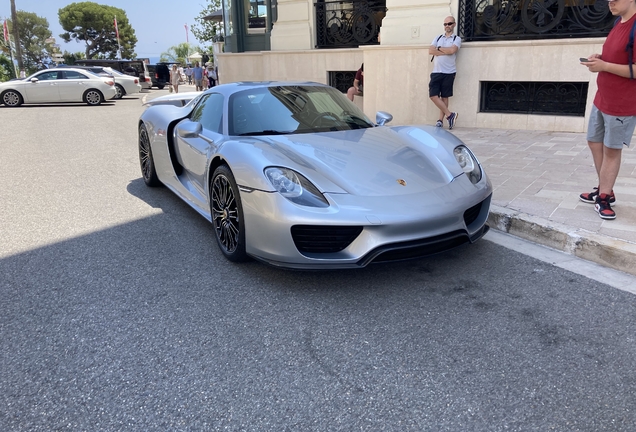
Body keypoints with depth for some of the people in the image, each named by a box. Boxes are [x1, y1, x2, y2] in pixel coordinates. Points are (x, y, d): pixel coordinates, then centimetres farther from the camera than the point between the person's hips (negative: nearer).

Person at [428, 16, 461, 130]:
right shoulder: (438, 38, 16)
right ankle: (449, 115, 0)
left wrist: (439, 48, -2)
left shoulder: (457, 39, 5)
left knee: (444, 96, 1)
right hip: (436, 71, 3)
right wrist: (446, 52, -8)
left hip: (449, 72, -3)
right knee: (433, 95, -7)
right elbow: (430, 51, -2)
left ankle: (440, 120, 5)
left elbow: (452, 50, -15)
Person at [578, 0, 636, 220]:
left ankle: (602, 197, 13)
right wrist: (600, 58, 4)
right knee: (594, 142, 16)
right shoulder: (618, 24, 9)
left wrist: (604, 66, -24)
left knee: (611, 151, 1)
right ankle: (605, 191, 29)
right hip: (601, 99, 10)